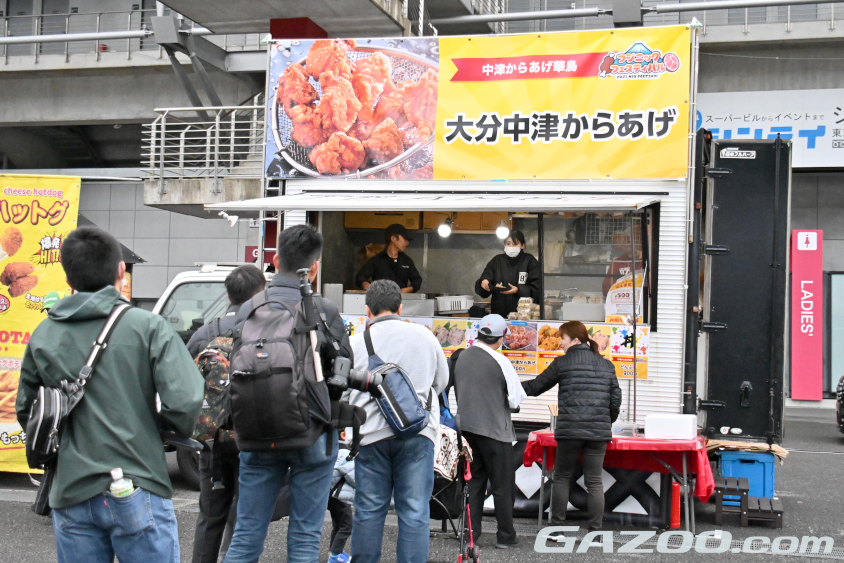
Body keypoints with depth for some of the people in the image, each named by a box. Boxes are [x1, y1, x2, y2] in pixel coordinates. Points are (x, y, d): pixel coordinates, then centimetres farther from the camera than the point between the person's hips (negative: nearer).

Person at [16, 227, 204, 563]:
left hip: (71, 496, 4)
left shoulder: (43, 336, 4)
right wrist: (164, 425, 5)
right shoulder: (147, 327, -8)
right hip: (136, 492, -3)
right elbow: (184, 403, -15)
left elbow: (26, 413, 11)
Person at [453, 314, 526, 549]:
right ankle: (505, 536, 11)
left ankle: (470, 532, 15)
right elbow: (516, 399, -9)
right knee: (503, 485, 6)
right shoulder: (500, 362, -15)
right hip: (494, 430, -5)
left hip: (467, 427, 5)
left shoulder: (462, 357, 2)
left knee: (474, 481, 14)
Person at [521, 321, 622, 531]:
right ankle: (595, 531, 7)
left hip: (569, 430, -3)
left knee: (562, 478, 10)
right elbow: (616, 398, 9)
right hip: (599, 431, 3)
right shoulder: (606, 365, 10)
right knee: (594, 482, 6)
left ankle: (556, 527, 12)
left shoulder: (562, 363, 0)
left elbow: (536, 386, 6)